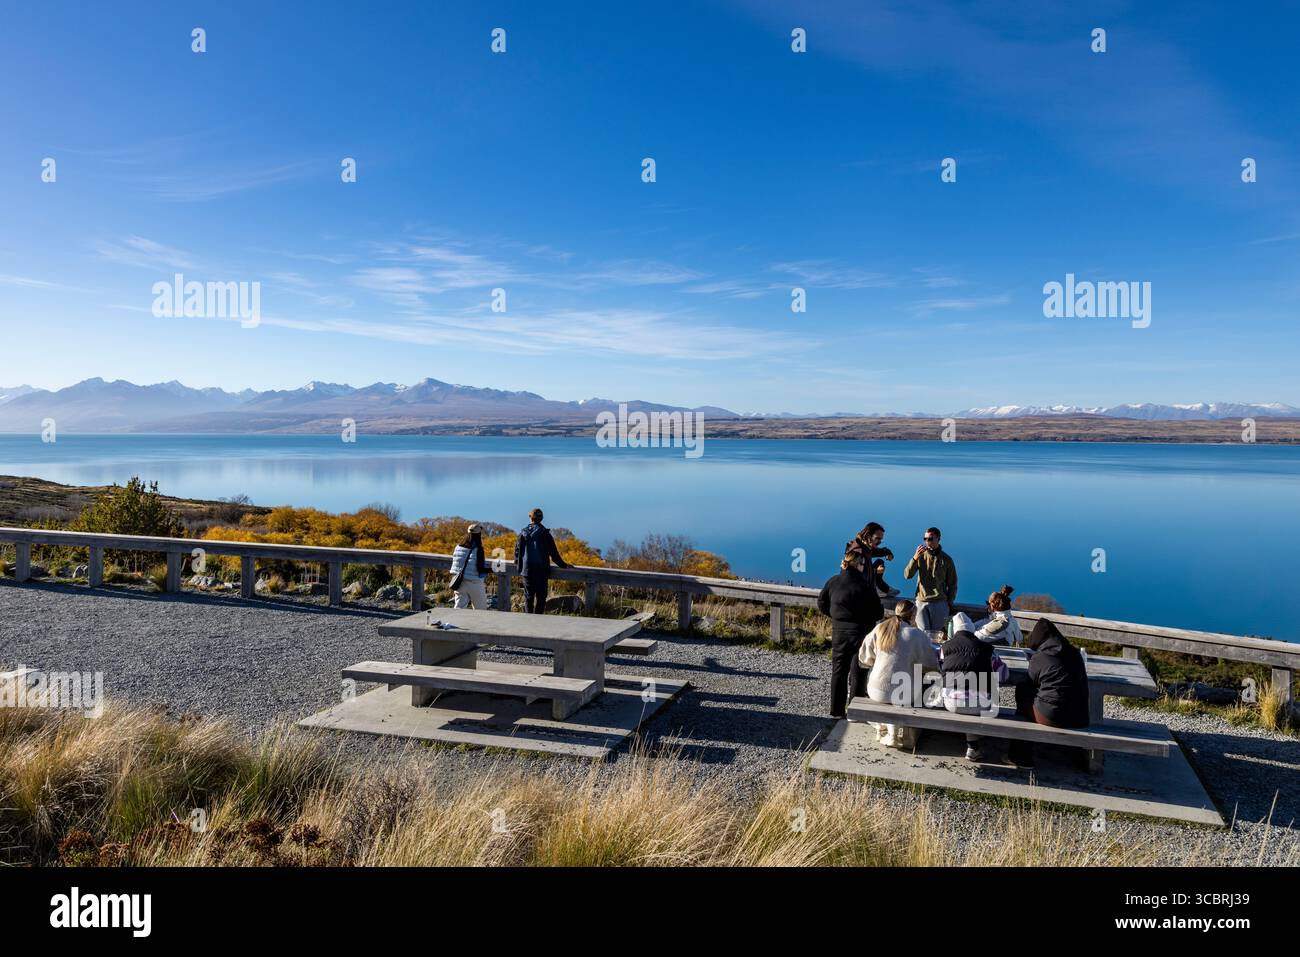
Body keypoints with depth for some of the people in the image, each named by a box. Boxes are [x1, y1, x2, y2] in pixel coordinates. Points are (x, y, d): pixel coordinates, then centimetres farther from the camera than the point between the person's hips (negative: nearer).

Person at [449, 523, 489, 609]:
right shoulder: (478, 549, -14)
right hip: (474, 583, -5)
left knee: (459, 607, 5)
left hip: (460, 582, 5)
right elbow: (481, 569, -16)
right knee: (481, 611, 11)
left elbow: (454, 564, 9)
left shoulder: (458, 547, 3)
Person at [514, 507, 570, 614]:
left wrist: (518, 565, 22)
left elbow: (517, 550, 7)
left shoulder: (523, 532, 1)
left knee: (528, 596, 9)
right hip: (541, 570, -2)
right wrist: (563, 565, 7)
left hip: (526, 569, 2)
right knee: (541, 596, 4)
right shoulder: (544, 533, -6)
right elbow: (553, 553, -4)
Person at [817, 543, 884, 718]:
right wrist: (865, 618, 7)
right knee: (858, 672, 7)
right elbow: (878, 612, -13)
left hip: (839, 632, 4)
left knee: (838, 671, 14)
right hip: (861, 633, -4)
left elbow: (822, 605, 5)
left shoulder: (833, 582, -4)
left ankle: (837, 710, 20)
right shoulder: (865, 586, -18)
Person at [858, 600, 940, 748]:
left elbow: (864, 659, 8)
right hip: (903, 694, -3)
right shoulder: (918, 635, -7)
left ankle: (883, 728, 31)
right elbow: (931, 665, 1)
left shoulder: (880, 629, 2)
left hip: (876, 691, 3)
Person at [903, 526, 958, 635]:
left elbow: (952, 584, 5)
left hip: (939, 602, -1)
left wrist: (949, 603, 0)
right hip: (921, 602, 1)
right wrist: (915, 558, -20)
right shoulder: (921, 556, 2)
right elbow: (907, 575, -8)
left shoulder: (946, 559, 0)